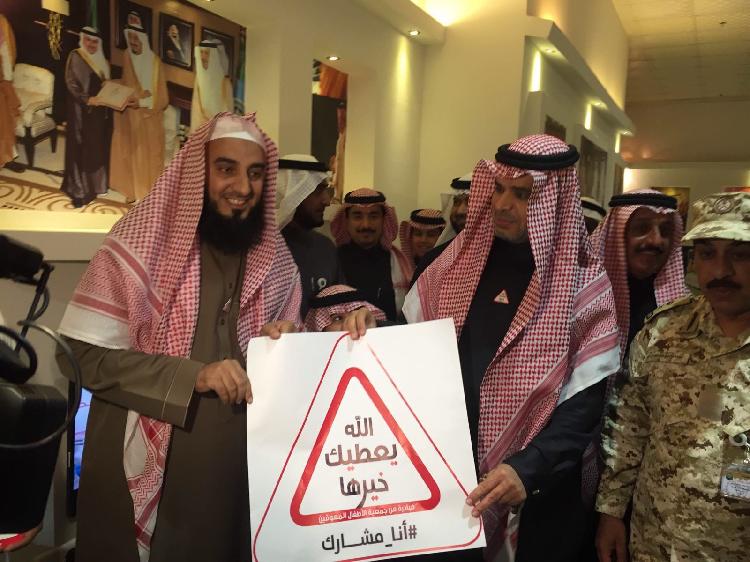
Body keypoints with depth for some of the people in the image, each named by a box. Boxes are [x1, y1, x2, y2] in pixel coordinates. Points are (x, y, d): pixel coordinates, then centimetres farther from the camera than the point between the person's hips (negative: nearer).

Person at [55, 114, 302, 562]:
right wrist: (193, 375, -21)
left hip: (239, 461, 4)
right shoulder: (142, 242, -10)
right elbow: (87, 356, -13)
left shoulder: (277, 262, 3)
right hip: (145, 461, -3)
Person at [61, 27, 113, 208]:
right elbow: (71, 83, -14)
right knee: (82, 149, -6)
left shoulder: (102, 60, 14)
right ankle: (79, 189, -1)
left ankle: (95, 183, 20)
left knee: (99, 148, 10)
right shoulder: (75, 57, -6)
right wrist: (87, 99, -24)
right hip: (82, 110, -7)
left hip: (101, 110, 7)